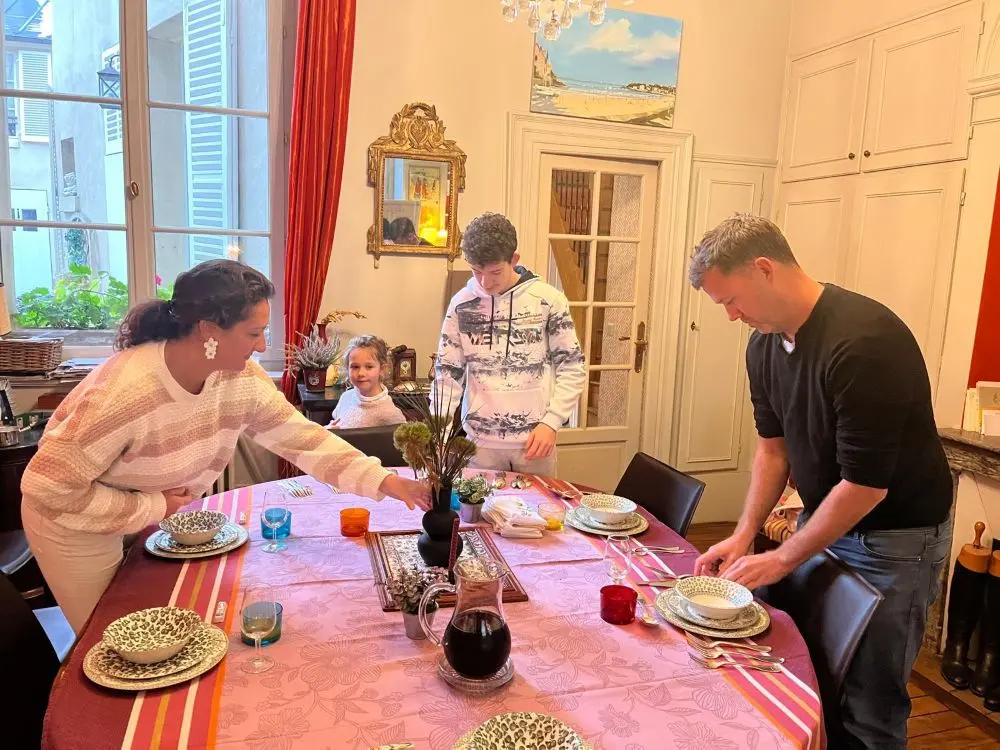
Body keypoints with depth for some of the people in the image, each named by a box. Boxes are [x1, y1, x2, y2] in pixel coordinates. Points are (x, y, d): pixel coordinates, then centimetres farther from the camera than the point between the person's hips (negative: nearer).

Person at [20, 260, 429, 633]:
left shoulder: (241, 377, -19)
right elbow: (47, 486, -30)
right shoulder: (123, 392, -38)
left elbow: (301, 437, -16)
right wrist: (151, 507, -26)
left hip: (157, 512, 6)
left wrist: (384, 481, -25)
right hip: (78, 521, -5)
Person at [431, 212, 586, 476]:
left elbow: (572, 368, -2)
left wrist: (551, 422, -11)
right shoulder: (461, 304, -1)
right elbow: (448, 372, 3)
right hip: (480, 438, 1)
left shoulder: (548, 300, -6)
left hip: (535, 437, -1)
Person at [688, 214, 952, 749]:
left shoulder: (863, 342, -27)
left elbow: (866, 484, -25)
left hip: (894, 537, -6)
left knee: (866, 706, 3)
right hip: (821, 520, 7)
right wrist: (743, 535, -1)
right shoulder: (764, 344, -2)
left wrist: (783, 559, -15)